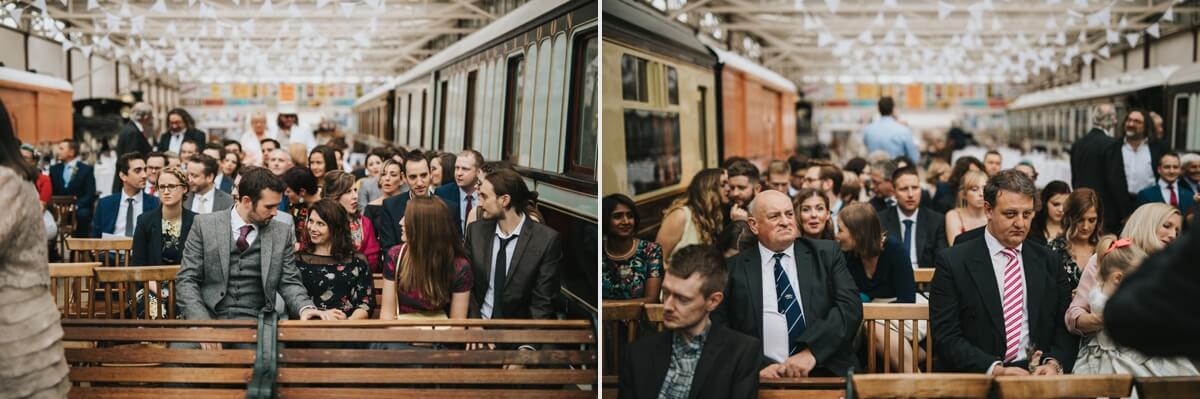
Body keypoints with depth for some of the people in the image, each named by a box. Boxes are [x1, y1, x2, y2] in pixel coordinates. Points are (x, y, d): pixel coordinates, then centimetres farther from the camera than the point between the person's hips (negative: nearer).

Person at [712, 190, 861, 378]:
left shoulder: (826, 254, 11)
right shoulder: (733, 268, 9)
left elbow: (850, 307, 1)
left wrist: (811, 352, -13)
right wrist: (755, 366, -14)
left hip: (825, 371, 0)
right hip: (765, 375, 0)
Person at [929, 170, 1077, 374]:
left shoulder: (1049, 262, 15)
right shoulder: (952, 262, 2)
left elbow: (1066, 329, 13)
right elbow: (945, 336, -5)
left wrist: (1054, 363, -7)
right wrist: (995, 370, -17)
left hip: (1039, 375, 3)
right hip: (977, 379, -3)